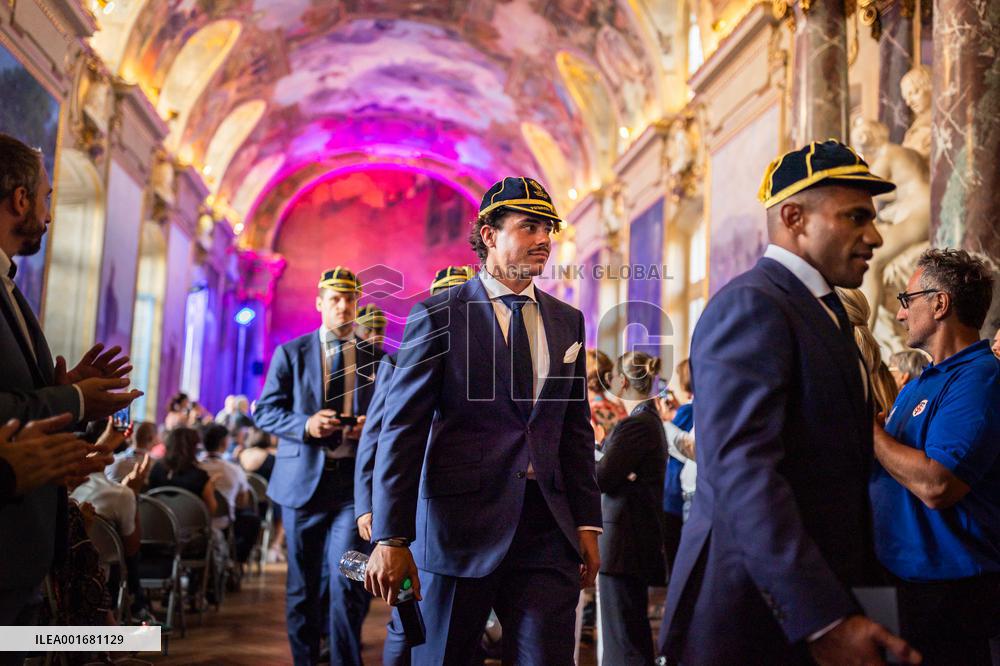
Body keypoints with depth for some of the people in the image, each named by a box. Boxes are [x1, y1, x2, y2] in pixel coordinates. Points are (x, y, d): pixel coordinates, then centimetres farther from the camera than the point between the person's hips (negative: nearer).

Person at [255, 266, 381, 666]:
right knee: (304, 586, 11)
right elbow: (265, 411, 2)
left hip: (357, 481, 0)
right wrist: (306, 425, -15)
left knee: (347, 579, -13)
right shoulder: (291, 353, 6)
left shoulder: (377, 357, 8)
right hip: (304, 480, 1)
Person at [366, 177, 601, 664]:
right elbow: (402, 429, -7)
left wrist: (587, 524, 8)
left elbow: (577, 431, 14)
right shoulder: (438, 315, -3)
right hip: (460, 525, -3)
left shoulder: (567, 321, 12)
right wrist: (390, 538, -12)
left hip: (548, 531, 4)